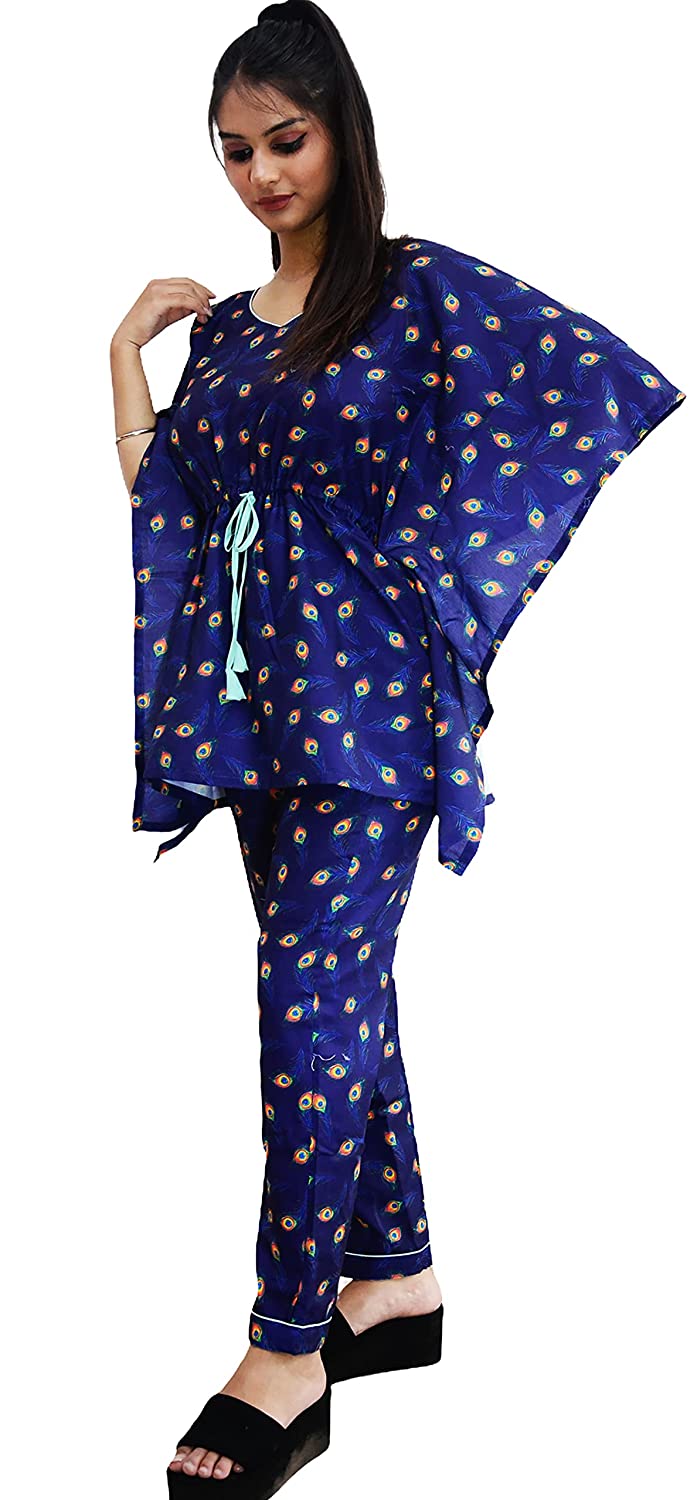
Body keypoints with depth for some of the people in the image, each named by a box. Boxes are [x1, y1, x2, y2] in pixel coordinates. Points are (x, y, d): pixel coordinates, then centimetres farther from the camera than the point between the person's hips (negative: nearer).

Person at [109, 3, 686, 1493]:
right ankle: (399, 1281, 24)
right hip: (261, 696, 7)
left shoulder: (424, 289, -3)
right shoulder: (225, 325, 16)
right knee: (343, 993, 12)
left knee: (313, 998, -11)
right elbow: (157, 495, 10)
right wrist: (129, 342, 9)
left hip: (369, 695, -7)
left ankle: (288, 1356, -4)